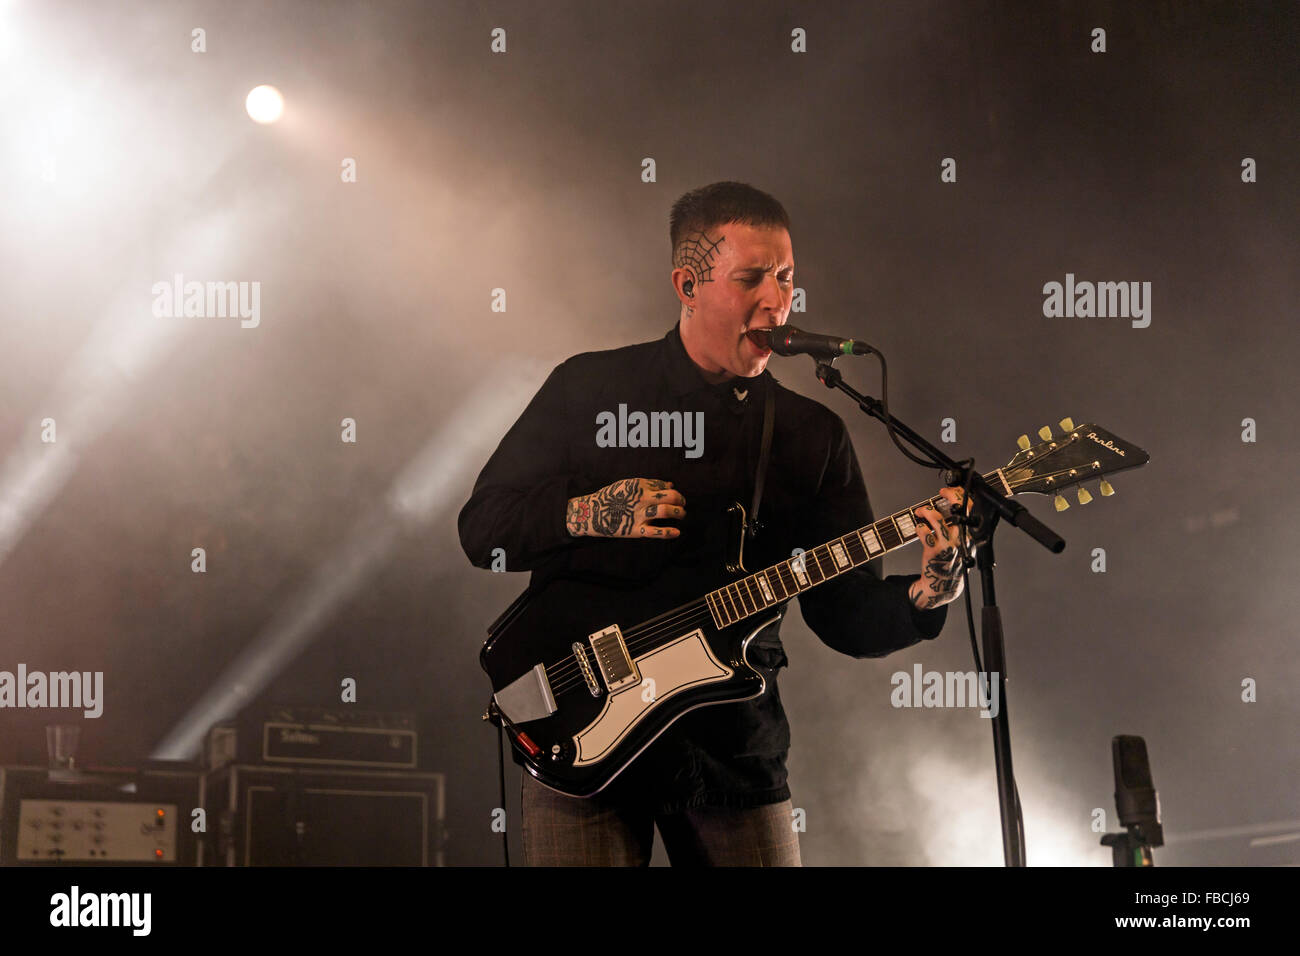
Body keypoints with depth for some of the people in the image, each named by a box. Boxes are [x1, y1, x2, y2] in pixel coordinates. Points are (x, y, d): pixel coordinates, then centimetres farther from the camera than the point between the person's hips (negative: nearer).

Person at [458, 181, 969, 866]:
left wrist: (925, 596, -18)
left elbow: (846, 616, 2)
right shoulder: (587, 388, 1)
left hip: (734, 745, 2)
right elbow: (480, 528, 3)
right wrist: (588, 514, -14)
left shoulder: (813, 436, 5)